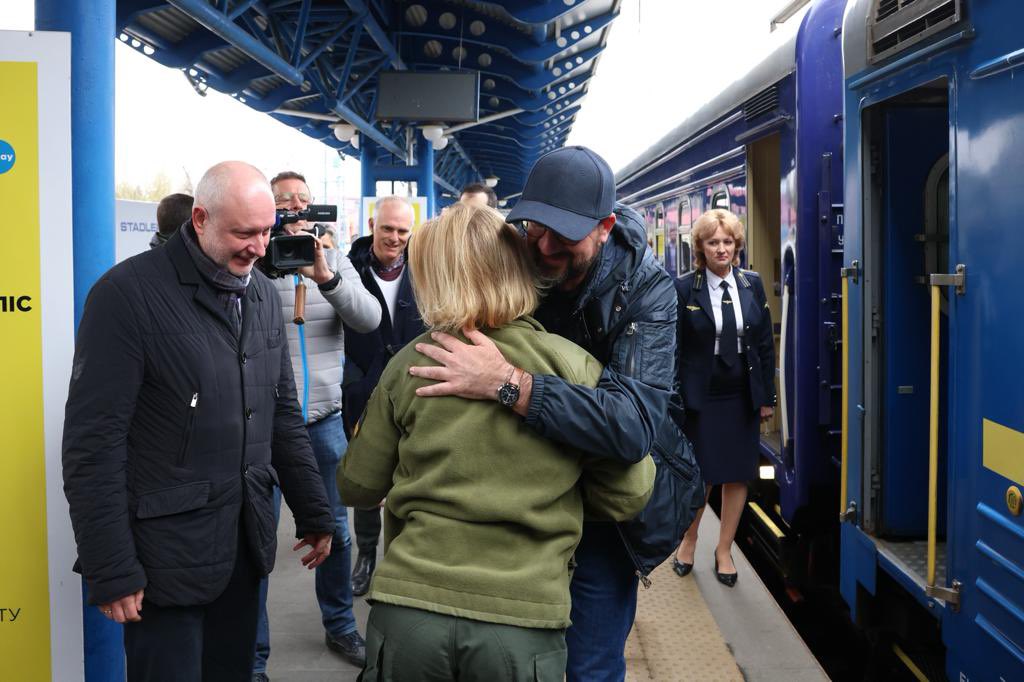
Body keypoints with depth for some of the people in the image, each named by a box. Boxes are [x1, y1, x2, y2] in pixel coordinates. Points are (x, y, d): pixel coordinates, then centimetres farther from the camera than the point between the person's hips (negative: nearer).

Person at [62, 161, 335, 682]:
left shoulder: (263, 295, 9)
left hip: (248, 544, 6)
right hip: (166, 559, -6)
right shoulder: (129, 293, -13)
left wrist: (314, 515, 14)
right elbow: (93, 442, -15)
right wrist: (110, 571, -16)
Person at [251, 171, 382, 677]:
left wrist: (325, 277, -26)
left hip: (324, 421, 4)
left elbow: (369, 318, -9)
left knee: (335, 530, 15)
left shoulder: (335, 261, 5)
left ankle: (339, 626, 34)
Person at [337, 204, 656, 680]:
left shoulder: (411, 364, 0)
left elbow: (356, 487, 8)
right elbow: (626, 497, 1)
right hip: (525, 620, 0)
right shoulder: (574, 367, -2)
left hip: (408, 609, 1)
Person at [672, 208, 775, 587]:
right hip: (700, 396, -3)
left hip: (742, 396, 3)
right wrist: (674, 400, -8)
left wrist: (767, 396, 3)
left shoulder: (752, 284, 2)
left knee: (738, 474, 8)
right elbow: (674, 348, -6)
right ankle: (688, 540, 29)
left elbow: (765, 343, 6)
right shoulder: (684, 288, -7)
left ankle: (724, 551, 24)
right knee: (702, 475, 4)